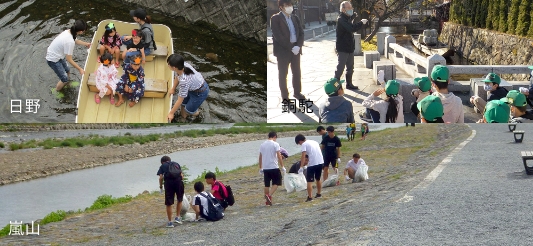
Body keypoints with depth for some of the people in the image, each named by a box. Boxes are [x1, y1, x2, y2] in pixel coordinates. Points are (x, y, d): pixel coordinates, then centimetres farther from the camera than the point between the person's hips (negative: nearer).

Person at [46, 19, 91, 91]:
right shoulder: (70, 41, -36)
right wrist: (80, 69, -16)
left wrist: (86, 44, 32)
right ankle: (57, 92, 27)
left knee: (67, 71, 25)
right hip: (53, 60, -9)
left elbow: (76, 41, 16)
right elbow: (69, 60, -25)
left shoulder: (68, 32, -9)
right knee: (64, 79, 4)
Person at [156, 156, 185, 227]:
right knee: (180, 200, 24)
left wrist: (161, 185, 21)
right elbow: (182, 175, 17)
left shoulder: (162, 166, 20)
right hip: (178, 181, 2)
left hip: (168, 182, -2)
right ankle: (177, 217, 20)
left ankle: (170, 222, 9)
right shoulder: (176, 164, 27)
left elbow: (161, 177, 6)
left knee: (169, 204, 6)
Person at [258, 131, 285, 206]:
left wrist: (260, 168, 21)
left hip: (265, 168, 5)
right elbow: (279, 156, -11)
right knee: (276, 183, 4)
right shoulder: (275, 144, -6)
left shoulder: (262, 145, 9)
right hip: (274, 167, -5)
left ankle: (267, 201, 14)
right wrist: (282, 166, -5)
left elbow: (260, 157, 13)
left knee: (267, 184, 11)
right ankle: (269, 195, -16)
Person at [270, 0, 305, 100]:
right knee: (283, 74, 3)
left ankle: (297, 92, 26)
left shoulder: (295, 18, 10)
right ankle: (284, 96, 10)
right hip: (283, 50, -5)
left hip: (296, 49, 5)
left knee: (297, 72, 12)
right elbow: (278, 36, -15)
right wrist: (291, 48, -16)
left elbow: (301, 33, 8)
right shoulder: (275, 18, -7)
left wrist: (298, 46, -10)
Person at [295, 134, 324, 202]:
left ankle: (310, 197, -7)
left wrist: (301, 167, -16)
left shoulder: (304, 144, -4)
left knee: (309, 181, -2)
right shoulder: (314, 142, 19)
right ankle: (319, 194, 36)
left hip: (312, 164, -7)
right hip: (321, 162, 8)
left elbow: (303, 156, -14)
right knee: (318, 179, 24)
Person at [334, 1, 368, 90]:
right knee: (340, 67, -5)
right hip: (342, 48, -9)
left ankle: (349, 84, 26)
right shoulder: (341, 19, -19)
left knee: (350, 68, 16)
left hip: (349, 47, 9)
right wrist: (361, 23, -21)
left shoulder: (348, 18, 13)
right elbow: (352, 28, -31)